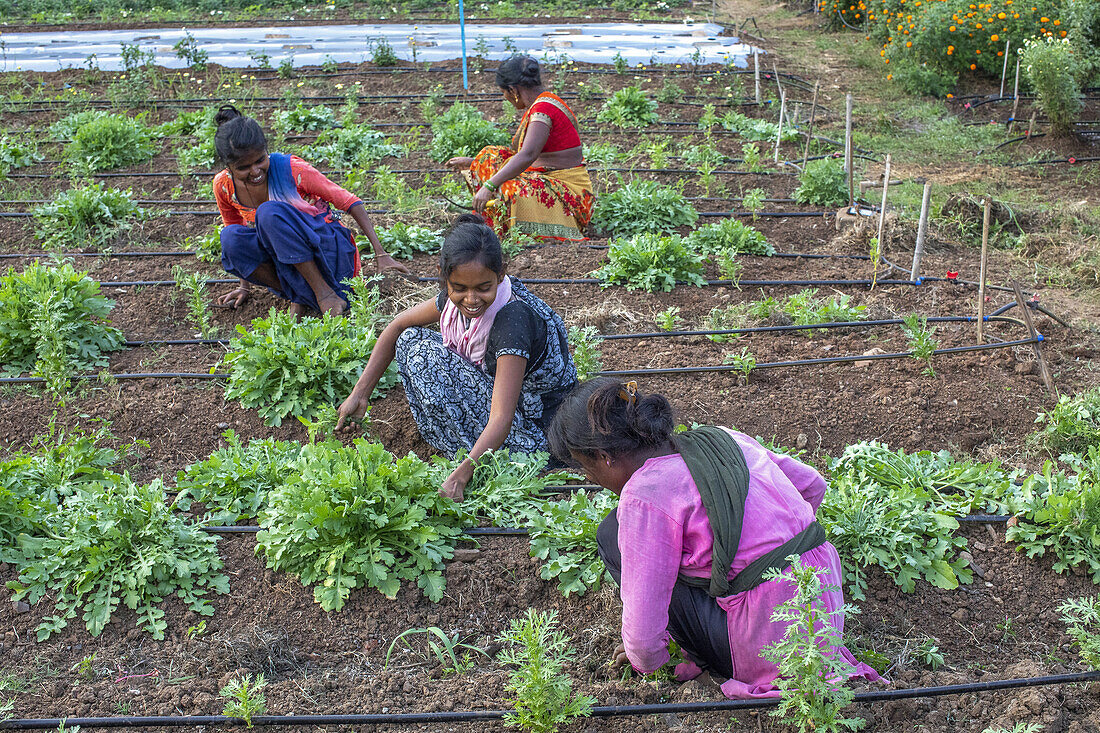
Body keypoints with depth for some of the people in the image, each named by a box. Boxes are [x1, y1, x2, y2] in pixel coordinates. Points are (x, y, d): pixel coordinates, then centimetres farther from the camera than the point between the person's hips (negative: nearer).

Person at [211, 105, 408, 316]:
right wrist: (244, 286, 13)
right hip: (287, 260, 4)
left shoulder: (291, 169, -18)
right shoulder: (223, 186, -7)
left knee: (269, 212, -31)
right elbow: (237, 229, 13)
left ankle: (323, 290, -23)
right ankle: (296, 295, -13)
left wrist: (381, 255, -19)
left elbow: (349, 202, -13)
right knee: (231, 238, -23)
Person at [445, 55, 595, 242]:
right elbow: (515, 152, 25)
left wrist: (489, 185, -37)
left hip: (568, 190, -11)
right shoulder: (535, 106, 13)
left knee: (511, 190, -36)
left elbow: (528, 155, -32)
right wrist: (473, 162, 31)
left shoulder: (544, 108, -18)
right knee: (492, 156, 14)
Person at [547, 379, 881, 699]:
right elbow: (813, 485, 20)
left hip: (774, 650, -8)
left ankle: (708, 659, 6)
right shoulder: (722, 438, 7)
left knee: (613, 534, -2)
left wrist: (645, 662, 11)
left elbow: (644, 624, -12)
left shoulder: (644, 495, -15)